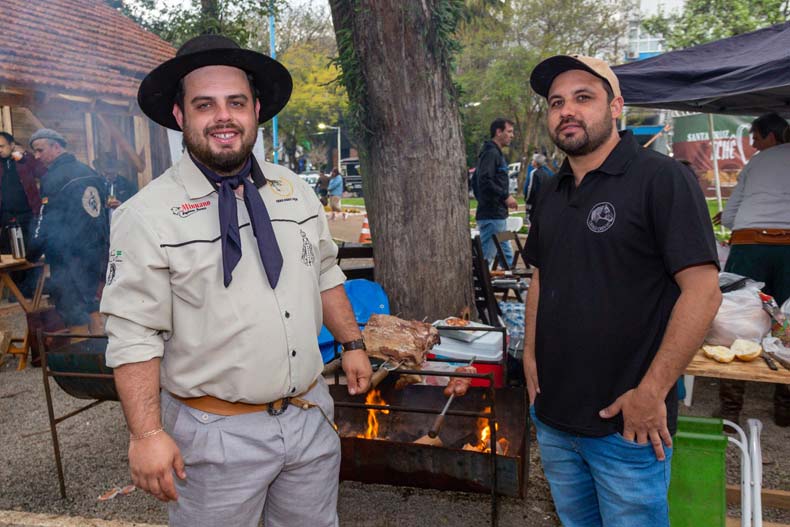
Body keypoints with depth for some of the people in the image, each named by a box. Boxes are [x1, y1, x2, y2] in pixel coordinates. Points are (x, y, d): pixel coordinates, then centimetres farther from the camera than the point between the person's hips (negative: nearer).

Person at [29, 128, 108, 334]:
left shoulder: (53, 178, -13)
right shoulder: (89, 172, 10)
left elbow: (47, 224, -14)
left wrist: (32, 252, -1)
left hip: (68, 258, -8)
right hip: (96, 253, 8)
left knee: (75, 316, 0)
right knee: (92, 307, 18)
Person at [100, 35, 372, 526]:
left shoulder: (296, 190, 3)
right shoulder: (147, 214, -13)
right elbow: (134, 336, -14)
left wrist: (352, 343, 12)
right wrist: (147, 433, -16)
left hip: (311, 414, 5)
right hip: (218, 431, -4)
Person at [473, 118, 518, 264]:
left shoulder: (496, 153, 19)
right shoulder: (491, 153, -12)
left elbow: (476, 183, 23)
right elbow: (485, 182, -24)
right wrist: (506, 196, -18)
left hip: (498, 215, 11)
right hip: (492, 215, -11)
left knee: (506, 255, 14)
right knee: (486, 257, -7)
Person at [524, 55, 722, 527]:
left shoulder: (661, 178, -13)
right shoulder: (554, 191, 8)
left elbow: (703, 291, -18)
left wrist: (652, 392, -19)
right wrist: (531, 353, 7)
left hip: (627, 423, -6)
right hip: (553, 415, 6)